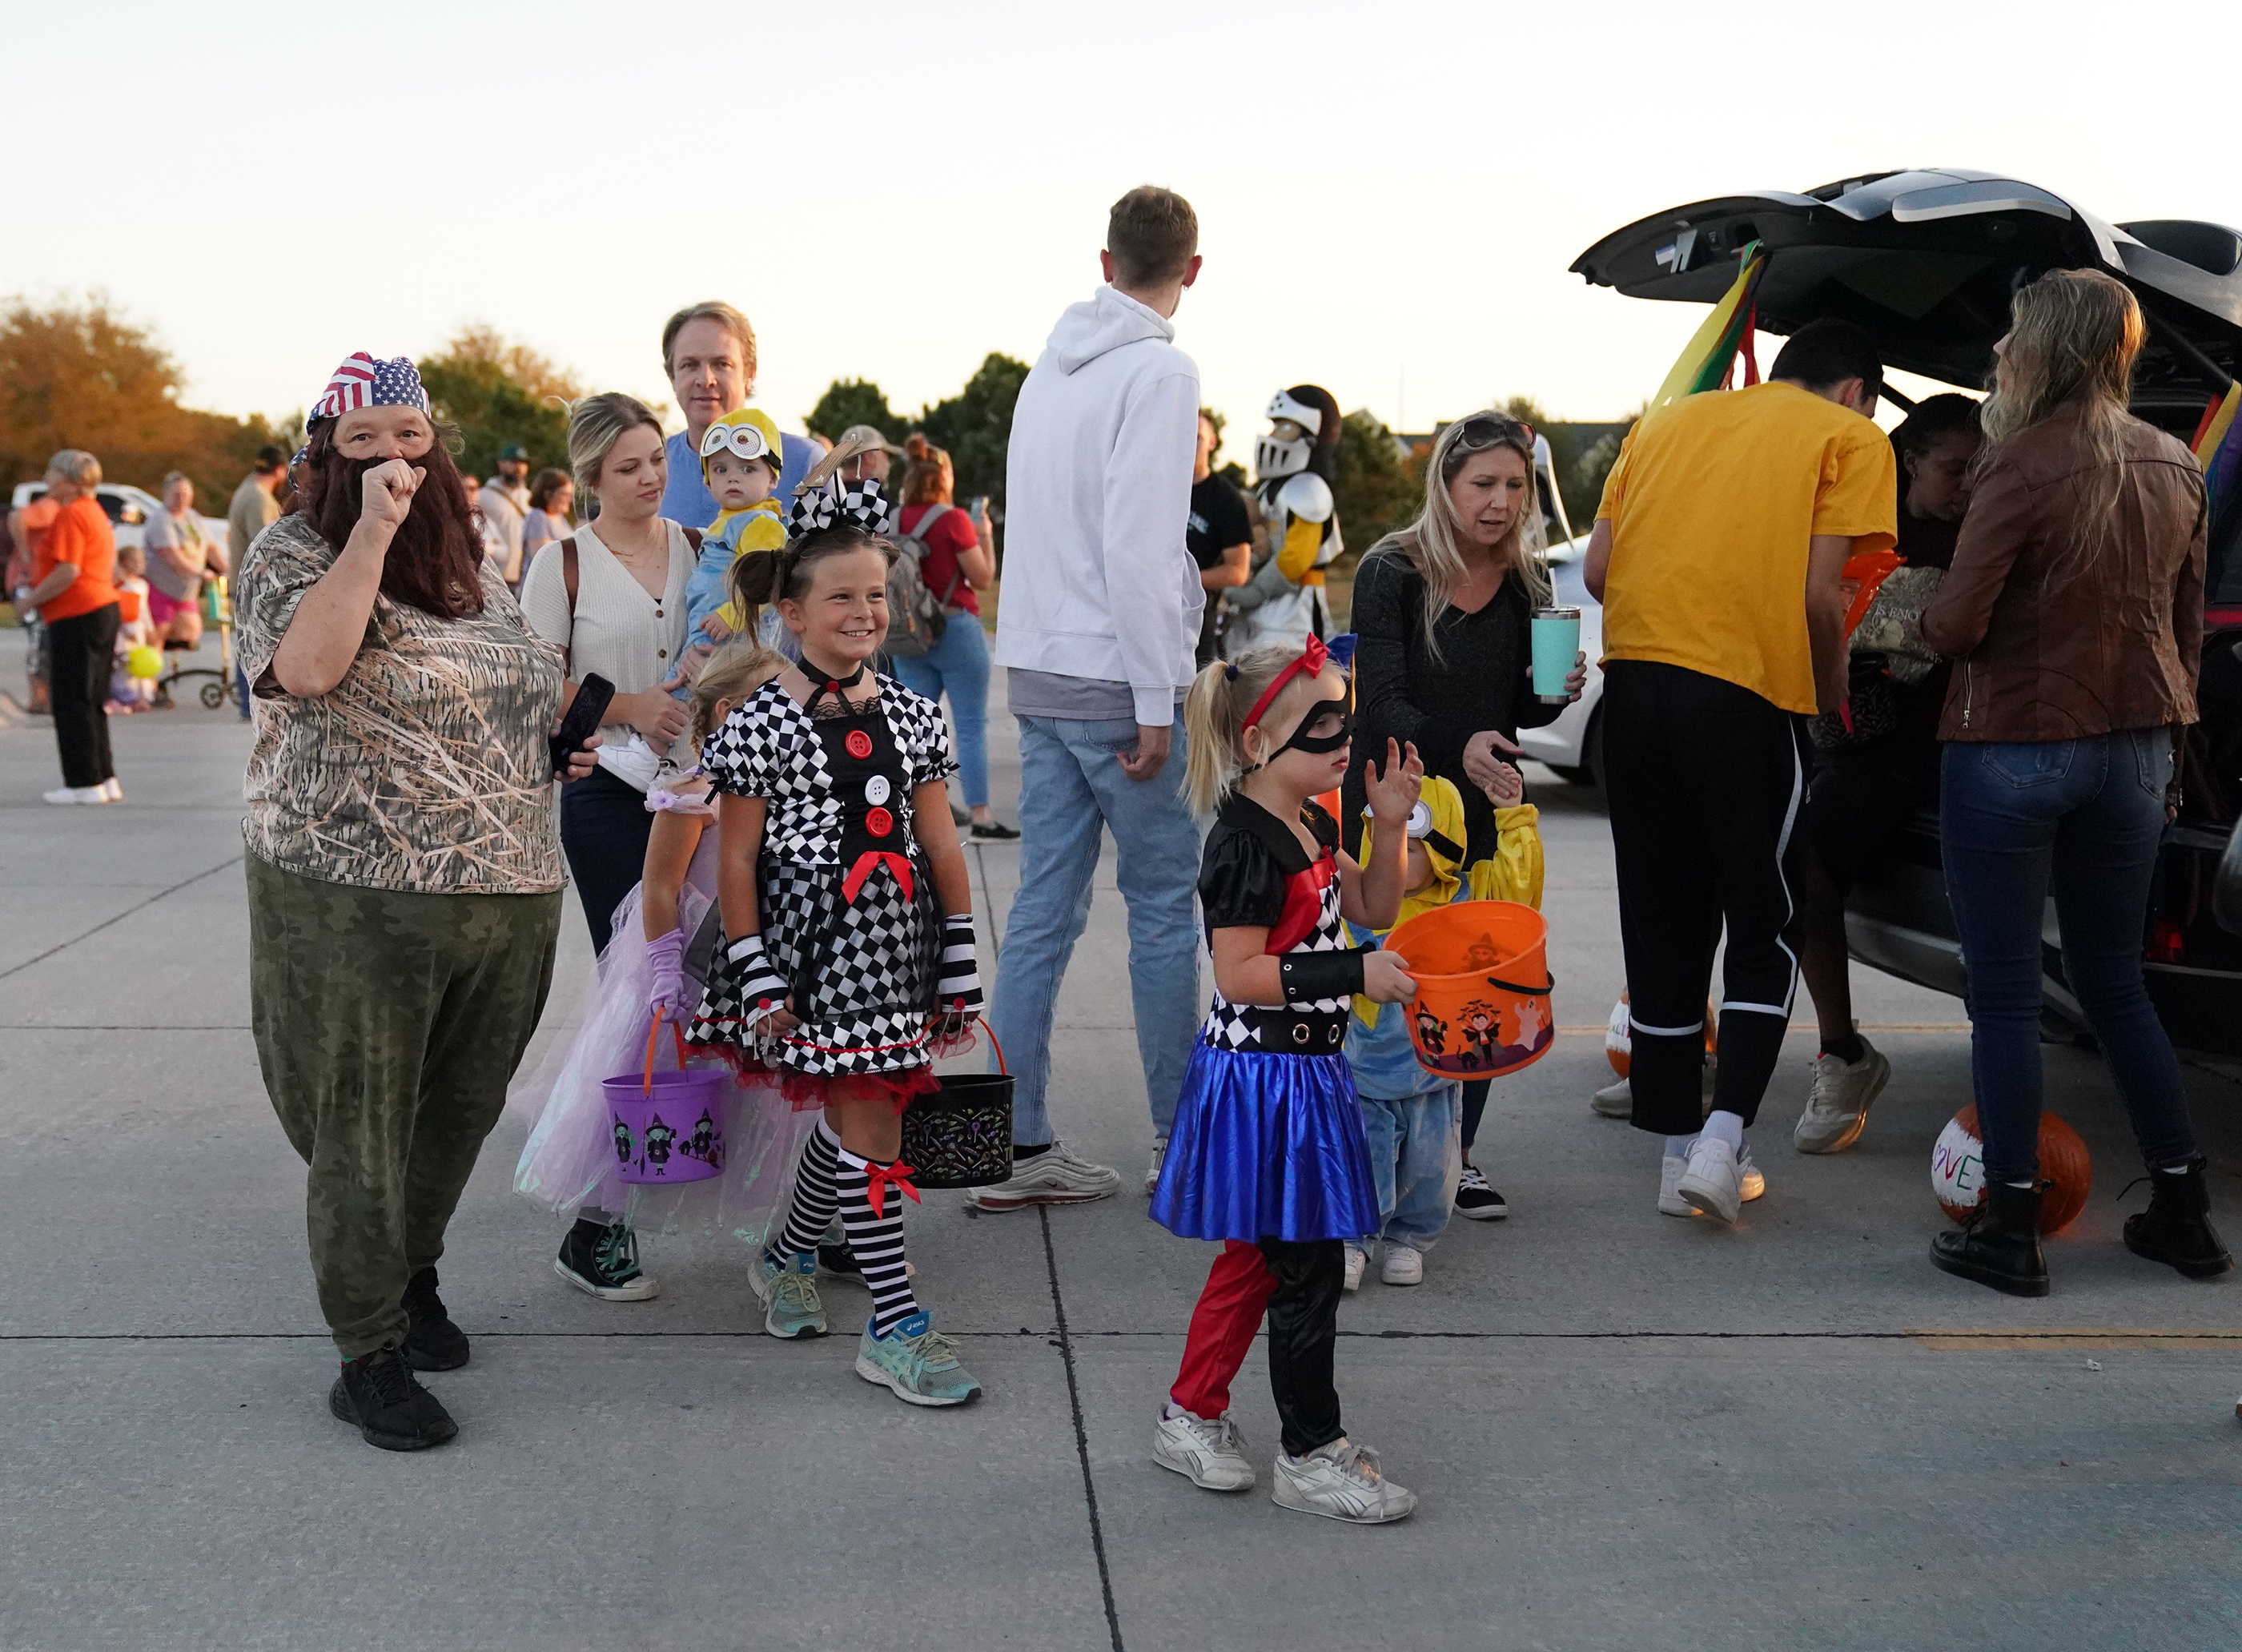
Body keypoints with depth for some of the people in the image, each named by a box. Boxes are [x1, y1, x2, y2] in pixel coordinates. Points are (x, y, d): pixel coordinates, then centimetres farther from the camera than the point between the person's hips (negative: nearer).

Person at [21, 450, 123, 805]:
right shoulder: (94, 511, 18)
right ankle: (105, 779, 16)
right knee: (92, 702, 14)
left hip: (76, 616, -10)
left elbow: (69, 571, -22)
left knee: (71, 702, -4)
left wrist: (32, 599, -11)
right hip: (104, 607, 10)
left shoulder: (70, 515, -13)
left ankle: (85, 783, -3)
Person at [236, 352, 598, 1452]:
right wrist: (373, 529, -28)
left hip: (507, 896, 6)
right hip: (354, 904, -6)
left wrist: (569, 727, 10)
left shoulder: (471, 564, 14)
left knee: (461, 1109, 18)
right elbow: (308, 666, -27)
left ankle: (413, 1277, 41)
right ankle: (369, 1357, 14)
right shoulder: (289, 555, -6)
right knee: (361, 1125, 2)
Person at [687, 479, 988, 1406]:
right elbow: (736, 859, -5)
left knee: (850, 1120, 13)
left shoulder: (911, 715, 8)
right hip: (816, 945, -5)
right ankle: (895, 1329, 1)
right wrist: (756, 975, -9)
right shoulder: (763, 724, -6)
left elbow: (941, 843, 9)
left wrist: (961, 963, 7)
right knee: (873, 1127, -6)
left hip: (897, 945, 5)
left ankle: (787, 1260, 37)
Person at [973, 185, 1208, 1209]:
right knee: (1165, 906, 5)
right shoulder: (1159, 371, -11)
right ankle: (1180, 1137, 14)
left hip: (1037, 674, 7)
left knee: (1043, 911, 8)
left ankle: (1016, 1145, 9)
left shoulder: (1051, 367, 13)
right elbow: (1135, 546, -19)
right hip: (1116, 681, -7)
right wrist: (1156, 701, -17)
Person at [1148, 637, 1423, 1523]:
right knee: (1307, 1269, -2)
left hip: (1304, 1070, 10)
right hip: (1261, 1075, -10)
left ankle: (1191, 1416, 31)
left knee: (1256, 1253, 18)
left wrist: (1390, 823, 7)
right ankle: (1312, 1454, 10)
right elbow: (1240, 974, -24)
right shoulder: (1246, 846, -20)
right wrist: (1354, 973, -25)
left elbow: (1371, 910, 20)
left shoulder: (1312, 826, 10)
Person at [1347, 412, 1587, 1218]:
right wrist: (1459, 745, -36)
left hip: (1482, 815, 4)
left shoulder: (1528, 582, 4)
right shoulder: (1391, 571, -11)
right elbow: (1380, 704, -19)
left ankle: (1456, 1157, 17)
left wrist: (1555, 692, -11)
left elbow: (1518, 713, 12)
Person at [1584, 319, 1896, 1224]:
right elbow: (1820, 593, -5)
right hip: (1748, 692, -4)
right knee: (1766, 928, 9)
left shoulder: (1668, 420, 20)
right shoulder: (1851, 438, 7)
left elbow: (1598, 571, 12)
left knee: (1660, 925, 13)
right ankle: (1724, 1135, -5)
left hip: (1633, 678, 5)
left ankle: (1678, 1147, 19)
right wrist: (1833, 698, 10)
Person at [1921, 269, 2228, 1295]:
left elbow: (1956, 623, -18)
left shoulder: (2029, 462, -15)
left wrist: (1920, 621, 4)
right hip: (2133, 750, 7)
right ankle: (2183, 1213, 20)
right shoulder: (2174, 468, 7)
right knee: (2115, 986, 17)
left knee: (2004, 998, 2)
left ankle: (2010, 1231, 6)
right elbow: (2186, 626, 14)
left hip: (2013, 750, -7)